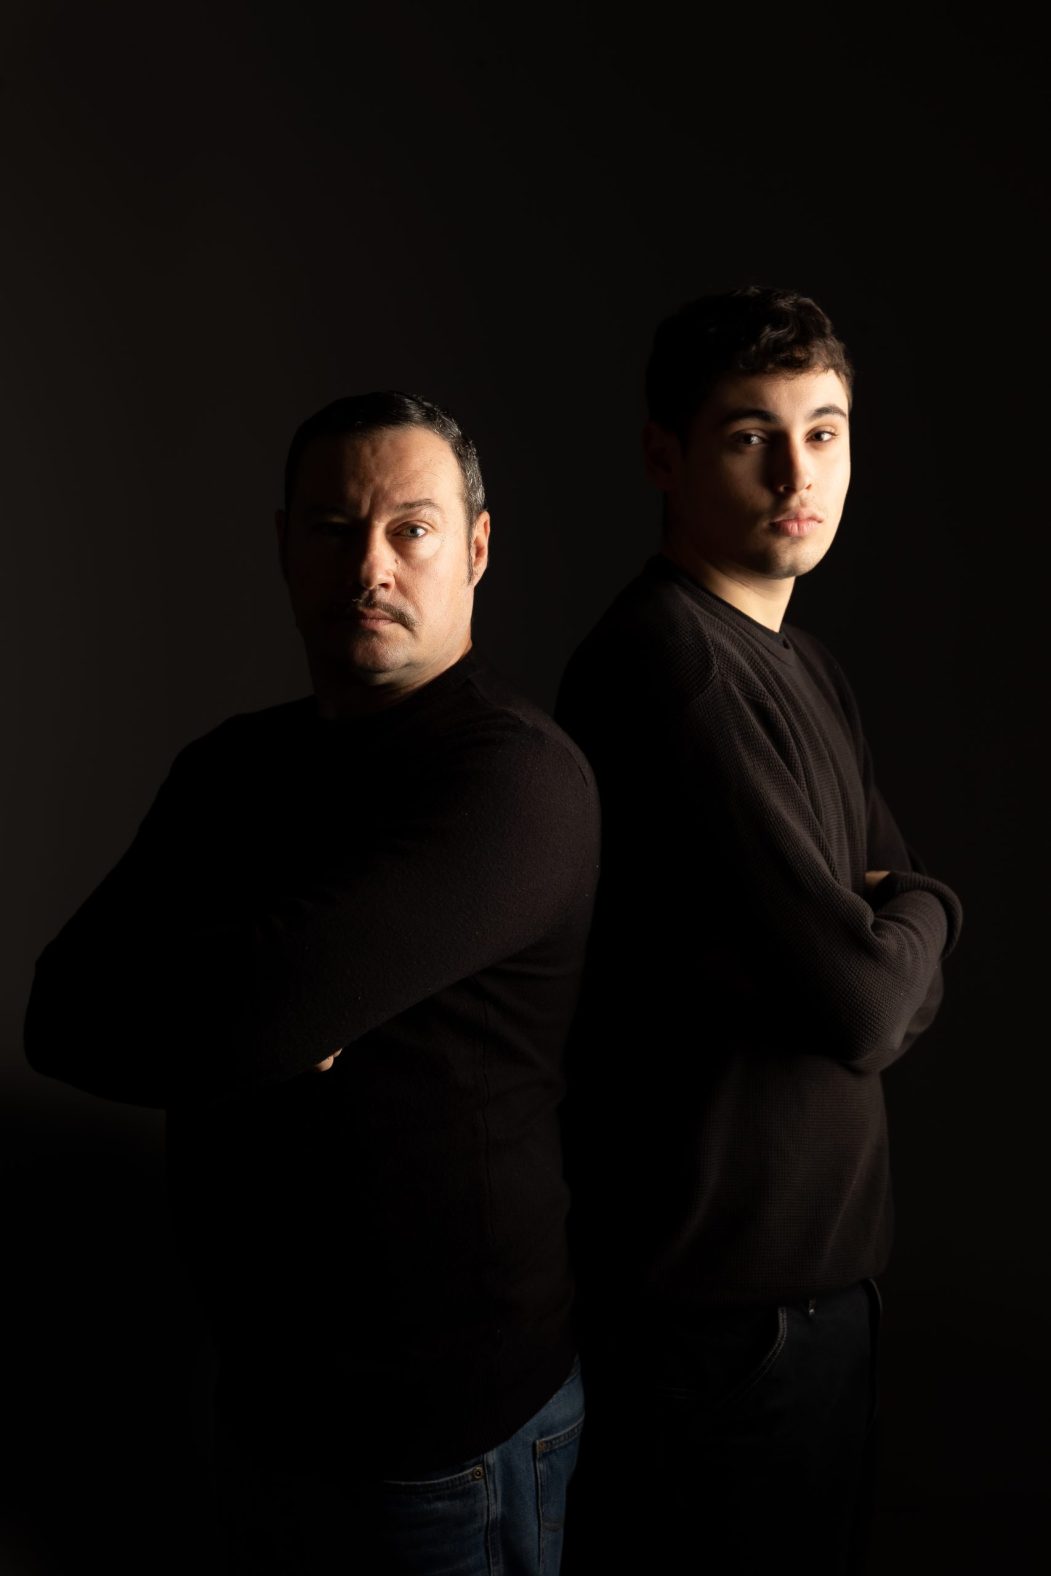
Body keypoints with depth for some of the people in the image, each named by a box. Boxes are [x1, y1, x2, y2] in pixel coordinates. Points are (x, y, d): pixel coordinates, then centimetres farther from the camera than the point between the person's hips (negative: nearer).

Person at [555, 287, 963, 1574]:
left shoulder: (807, 670, 9)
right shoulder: (665, 660, -22)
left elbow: (905, 1000, 10)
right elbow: (864, 1005, -25)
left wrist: (889, 935, -12)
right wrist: (921, 914, -4)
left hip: (821, 1261, 9)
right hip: (719, 1297, -9)